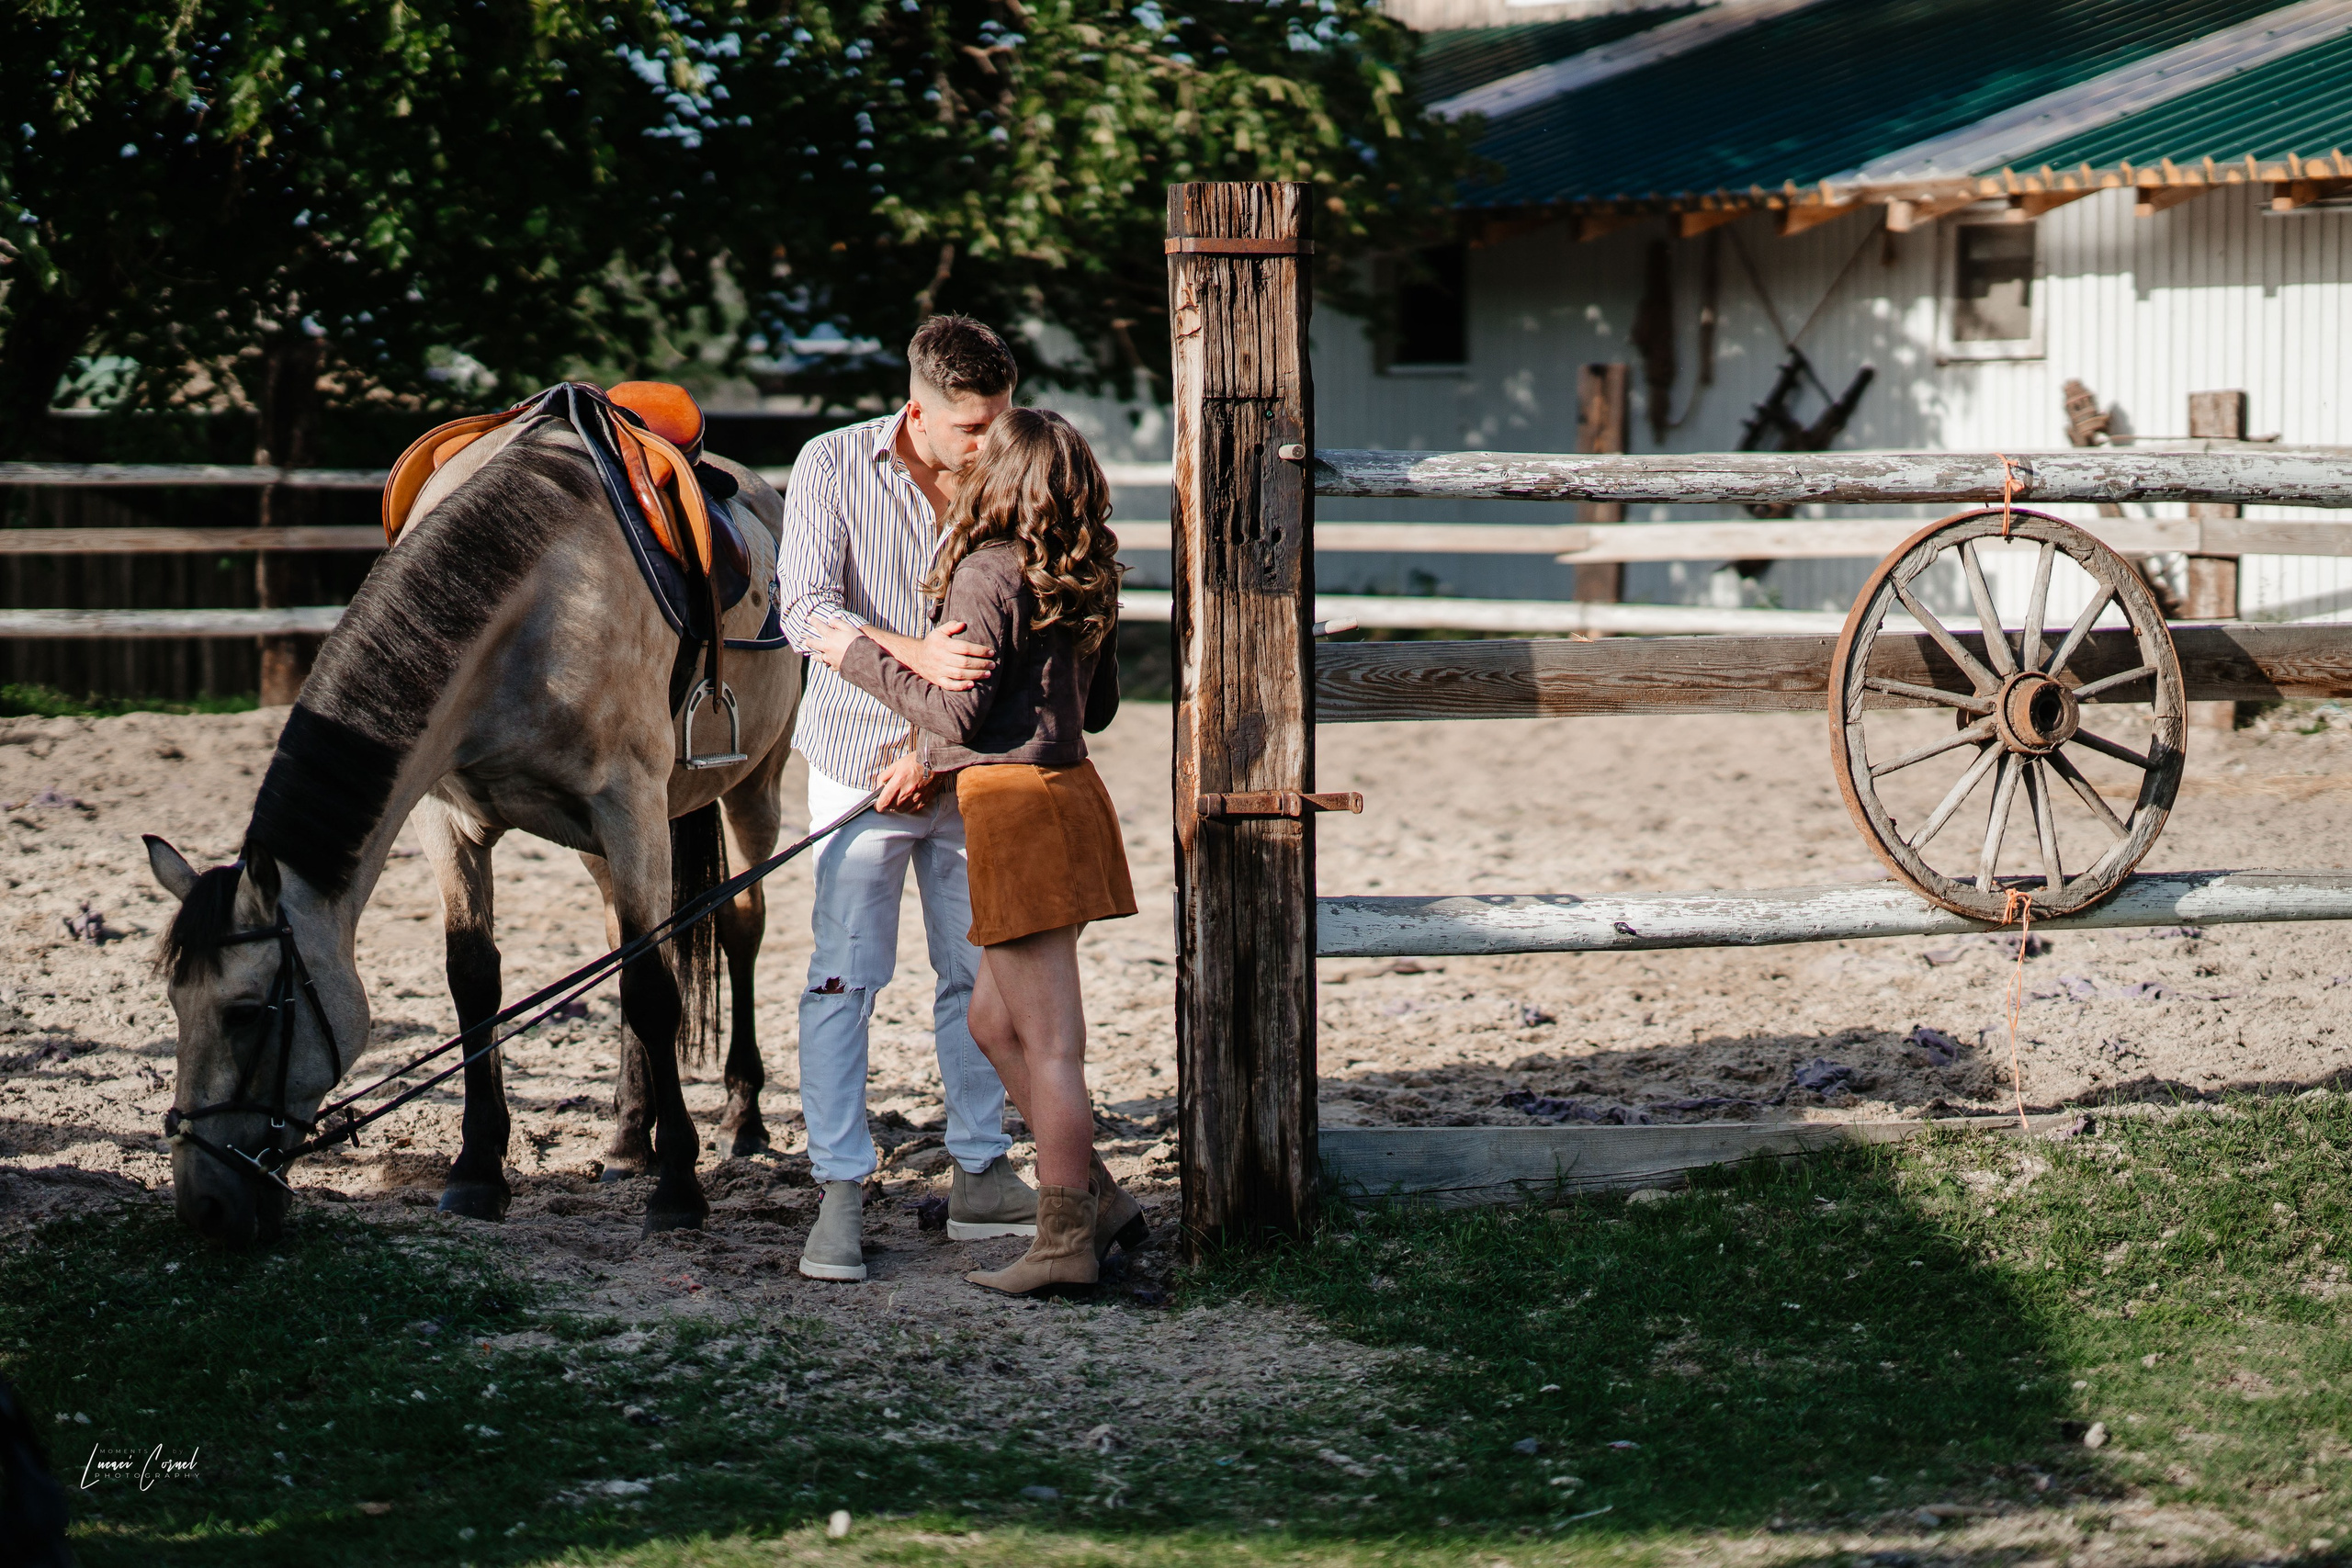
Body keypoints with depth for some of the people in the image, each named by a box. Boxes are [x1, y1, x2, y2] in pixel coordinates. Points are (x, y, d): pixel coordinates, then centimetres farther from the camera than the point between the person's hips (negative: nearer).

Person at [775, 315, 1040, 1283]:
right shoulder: (833, 467, -6)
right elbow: (805, 611, -15)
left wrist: (935, 747, -11)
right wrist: (912, 653, -30)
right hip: (860, 754, -3)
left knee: (979, 971, 8)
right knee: (843, 977, -6)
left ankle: (981, 1177, 20)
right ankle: (840, 1195, -2)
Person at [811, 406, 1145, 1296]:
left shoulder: (985, 573, -13)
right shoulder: (1087, 584, 11)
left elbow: (959, 713, -15)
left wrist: (863, 657, -6)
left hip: (1016, 806, -8)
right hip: (1070, 789, 8)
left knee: (1049, 1044, -4)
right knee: (995, 1022, 19)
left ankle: (1066, 1241, 0)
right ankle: (1095, 1198, 20)